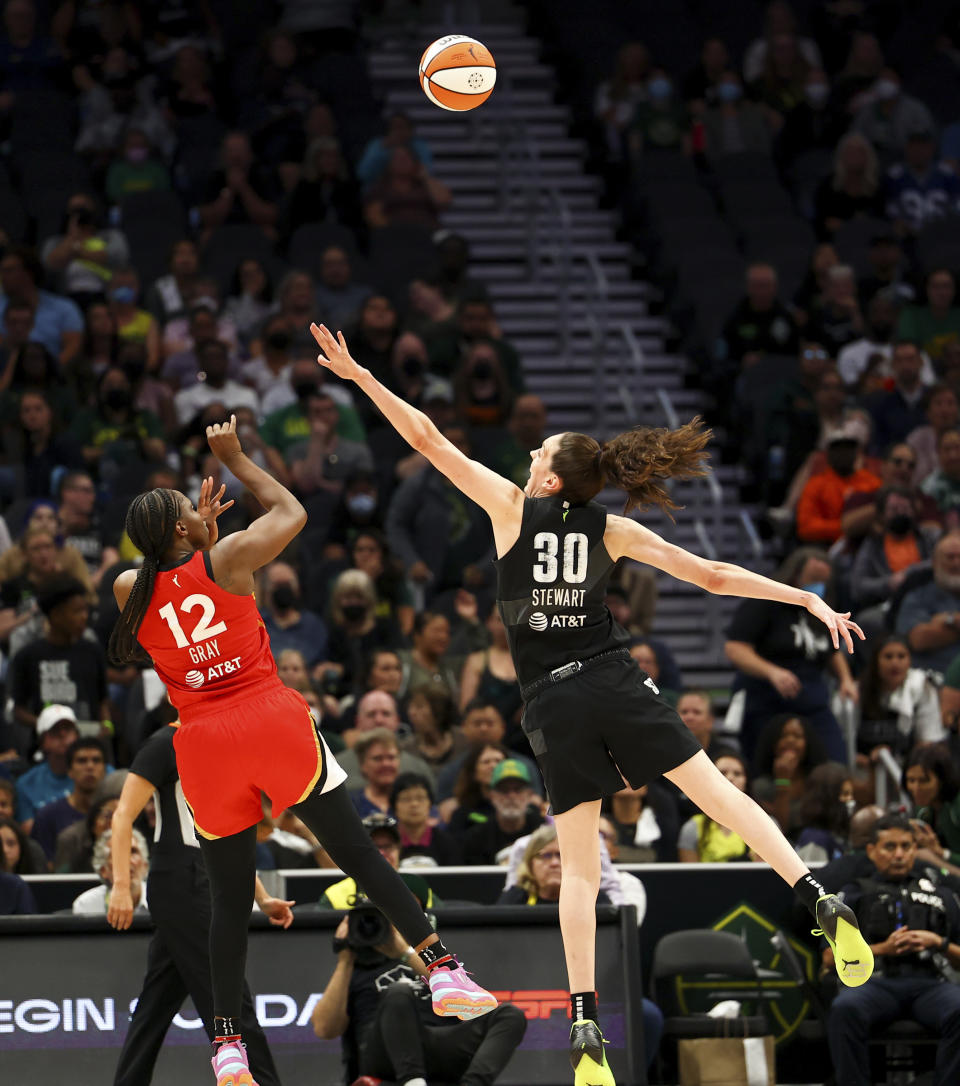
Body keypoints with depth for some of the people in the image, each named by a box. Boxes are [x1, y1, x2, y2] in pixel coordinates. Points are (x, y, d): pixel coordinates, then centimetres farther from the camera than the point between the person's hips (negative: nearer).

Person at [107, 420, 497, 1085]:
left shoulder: (129, 590, 5)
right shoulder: (225, 559, -4)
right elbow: (292, 513, 12)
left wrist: (205, 531, 27)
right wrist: (233, 460, 20)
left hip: (205, 744, 3)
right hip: (273, 721, -3)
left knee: (230, 898, 9)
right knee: (360, 855, 0)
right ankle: (443, 972, -6)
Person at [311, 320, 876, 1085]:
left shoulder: (512, 507, 0)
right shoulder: (612, 531, 5)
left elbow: (428, 440, 0)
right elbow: (713, 576, 4)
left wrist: (360, 375, 4)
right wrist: (809, 598, 10)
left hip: (553, 702, -1)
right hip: (613, 683, 1)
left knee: (580, 864, 0)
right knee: (719, 792, 0)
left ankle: (585, 1024, -8)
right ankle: (820, 900, -20)